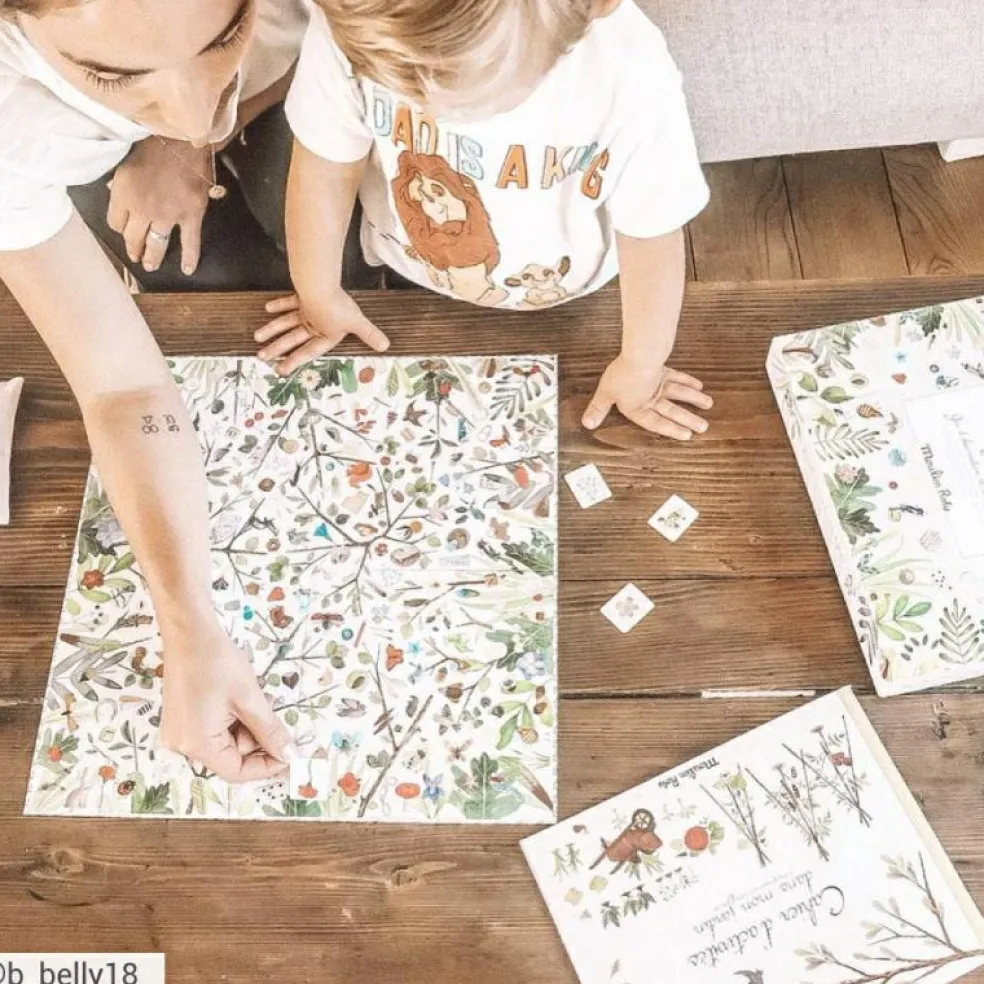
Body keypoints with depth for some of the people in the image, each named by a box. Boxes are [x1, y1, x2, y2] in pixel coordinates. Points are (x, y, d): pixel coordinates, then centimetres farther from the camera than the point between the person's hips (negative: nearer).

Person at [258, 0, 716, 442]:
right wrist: (320, 296, -2)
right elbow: (325, 168, -17)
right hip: (407, 274, 2)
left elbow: (652, 238, -23)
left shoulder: (633, 75, -39)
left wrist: (640, 368, -9)